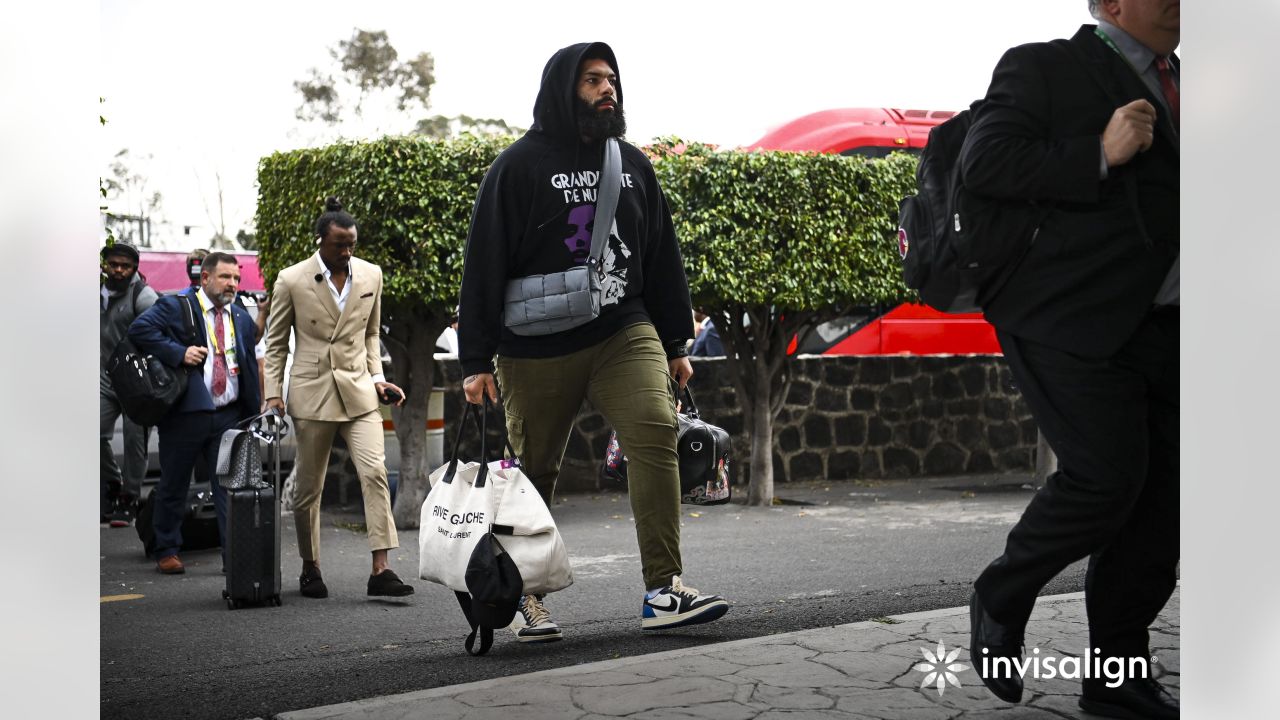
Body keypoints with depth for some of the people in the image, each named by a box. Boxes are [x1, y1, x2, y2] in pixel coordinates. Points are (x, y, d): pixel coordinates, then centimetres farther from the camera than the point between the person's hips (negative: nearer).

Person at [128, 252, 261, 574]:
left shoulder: (241, 318, 15)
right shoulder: (175, 307, -2)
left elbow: (251, 368, 17)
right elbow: (139, 329, -14)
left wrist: (253, 412, 11)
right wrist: (179, 353, -20)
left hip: (229, 416, 4)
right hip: (184, 414, -4)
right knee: (173, 486, 7)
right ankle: (167, 552, 20)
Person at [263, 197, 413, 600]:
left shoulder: (371, 275, 5)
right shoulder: (291, 280, -3)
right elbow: (276, 343, 4)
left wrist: (376, 378, 6)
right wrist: (273, 394, -2)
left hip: (358, 391, 2)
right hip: (312, 392, -2)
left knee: (375, 472, -13)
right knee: (308, 486, 6)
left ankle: (380, 570, -14)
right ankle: (310, 569, 24)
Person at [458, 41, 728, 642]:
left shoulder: (632, 163, 12)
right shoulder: (521, 165, -3)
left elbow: (662, 257, 18)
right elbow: (483, 264, -5)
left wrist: (675, 342, 15)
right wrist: (476, 361, -8)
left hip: (625, 332, 3)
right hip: (537, 349, -3)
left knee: (656, 431, -18)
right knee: (534, 470, 4)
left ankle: (662, 592, -18)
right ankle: (526, 600, 22)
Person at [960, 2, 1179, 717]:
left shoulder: (1177, 81, 21)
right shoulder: (1043, 67, 0)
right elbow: (984, 161, -14)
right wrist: (1100, 155, -19)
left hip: (1166, 330, 7)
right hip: (1075, 321, -7)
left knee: (1163, 496, 3)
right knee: (1107, 476, -15)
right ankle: (1000, 599, 11)